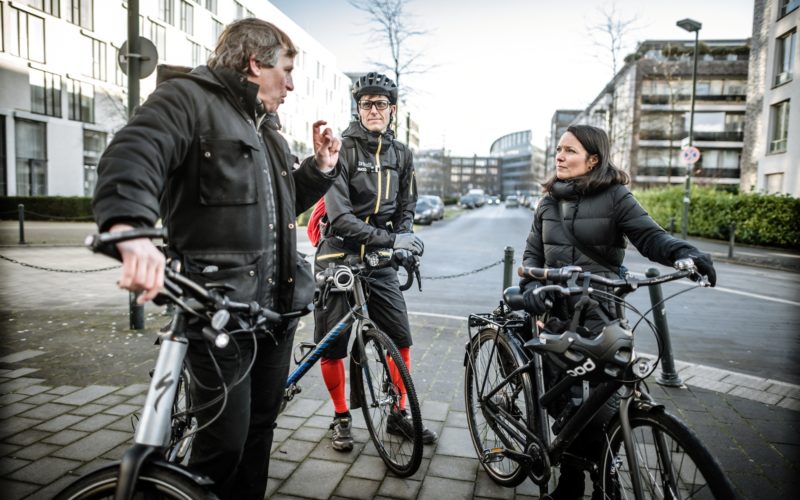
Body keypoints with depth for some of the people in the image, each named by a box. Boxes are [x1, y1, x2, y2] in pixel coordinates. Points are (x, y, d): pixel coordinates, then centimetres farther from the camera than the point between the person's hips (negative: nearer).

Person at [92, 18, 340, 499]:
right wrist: (131, 230, -44)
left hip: (278, 304, 8)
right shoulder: (189, 97, -5)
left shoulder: (267, 125, 22)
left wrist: (321, 168, 13)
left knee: (261, 428, 17)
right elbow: (133, 154, -25)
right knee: (226, 440, -3)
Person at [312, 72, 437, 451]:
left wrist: (402, 242, -10)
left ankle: (398, 416, 22)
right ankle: (341, 417, 23)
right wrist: (389, 240, -26)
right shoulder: (342, 149, -10)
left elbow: (406, 208, 11)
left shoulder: (401, 155, 7)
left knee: (400, 338, 4)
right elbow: (340, 216, -19)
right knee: (332, 345, 3)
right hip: (338, 256, -4)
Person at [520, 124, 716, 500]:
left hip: (599, 313, -5)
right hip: (556, 311, 5)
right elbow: (533, 252, 9)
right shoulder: (549, 201, 11)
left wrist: (684, 252, -33)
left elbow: (650, 235, -13)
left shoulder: (614, 197, -4)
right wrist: (530, 285, -10)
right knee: (561, 399, 11)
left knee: (602, 406, -8)